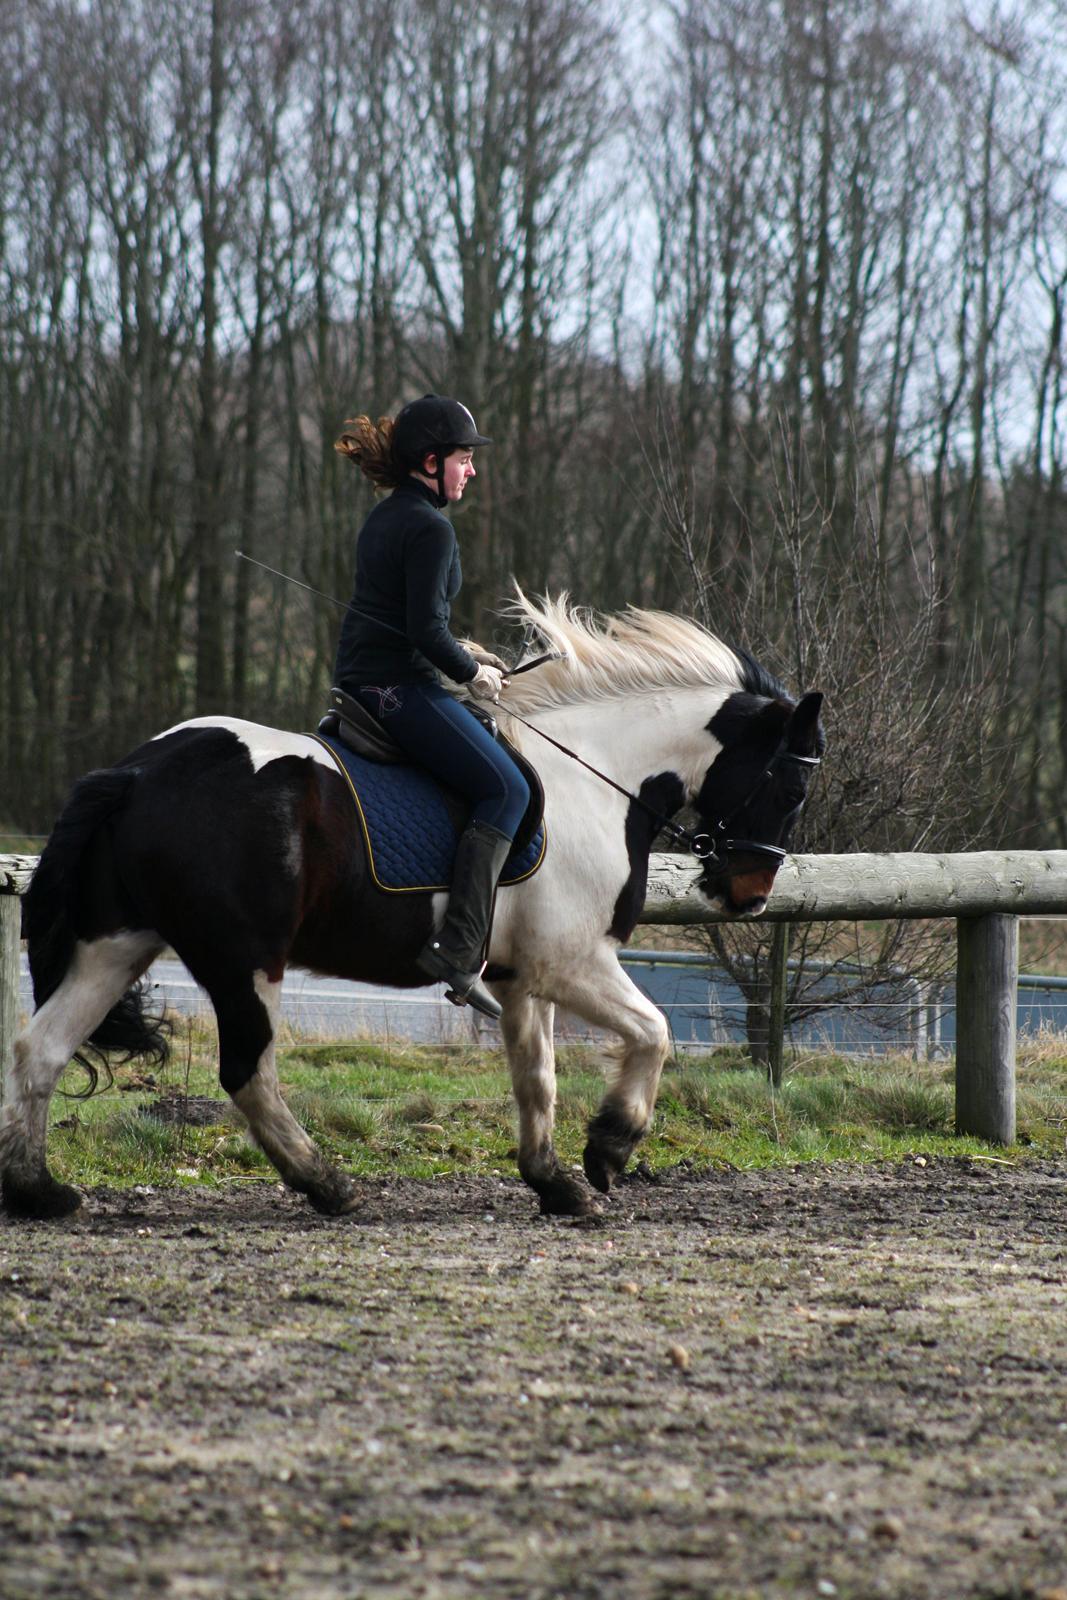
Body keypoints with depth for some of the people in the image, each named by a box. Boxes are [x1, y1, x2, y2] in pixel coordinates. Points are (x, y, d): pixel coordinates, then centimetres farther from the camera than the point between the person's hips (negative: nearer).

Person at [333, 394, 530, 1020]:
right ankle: (457, 947, -23)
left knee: (494, 743, 26)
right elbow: (425, 631, -20)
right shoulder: (430, 528, -14)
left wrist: (462, 653, 17)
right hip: (400, 687, -11)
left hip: (360, 682, 11)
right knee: (507, 788, -13)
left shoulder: (387, 517, 16)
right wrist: (472, 673, -5)